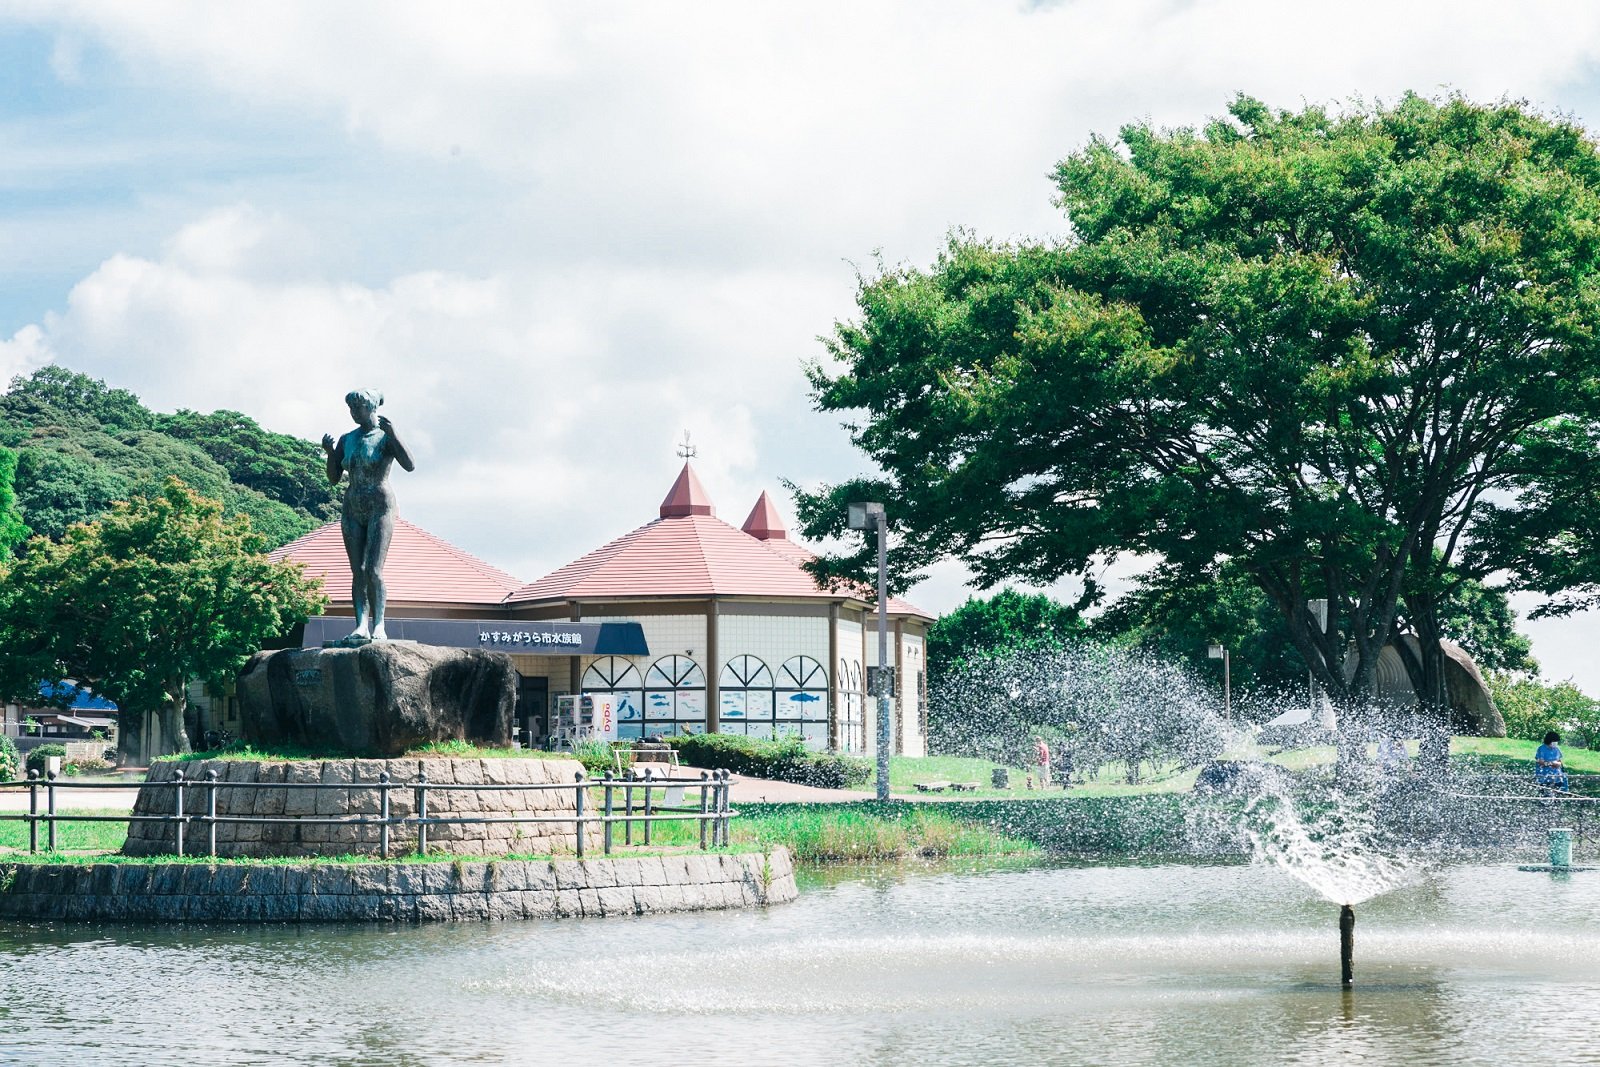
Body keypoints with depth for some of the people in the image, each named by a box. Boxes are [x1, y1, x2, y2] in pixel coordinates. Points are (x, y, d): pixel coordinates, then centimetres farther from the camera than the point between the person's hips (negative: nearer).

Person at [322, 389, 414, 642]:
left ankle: (378, 625, -16)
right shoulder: (347, 441, 13)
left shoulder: (385, 437, -2)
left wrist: (392, 433, -23)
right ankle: (362, 625, -8)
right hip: (352, 509, 6)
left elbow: (409, 465, -17)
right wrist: (330, 452, -3)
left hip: (380, 507, -6)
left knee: (373, 569, -16)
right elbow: (334, 478, 13)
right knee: (357, 572, -3)